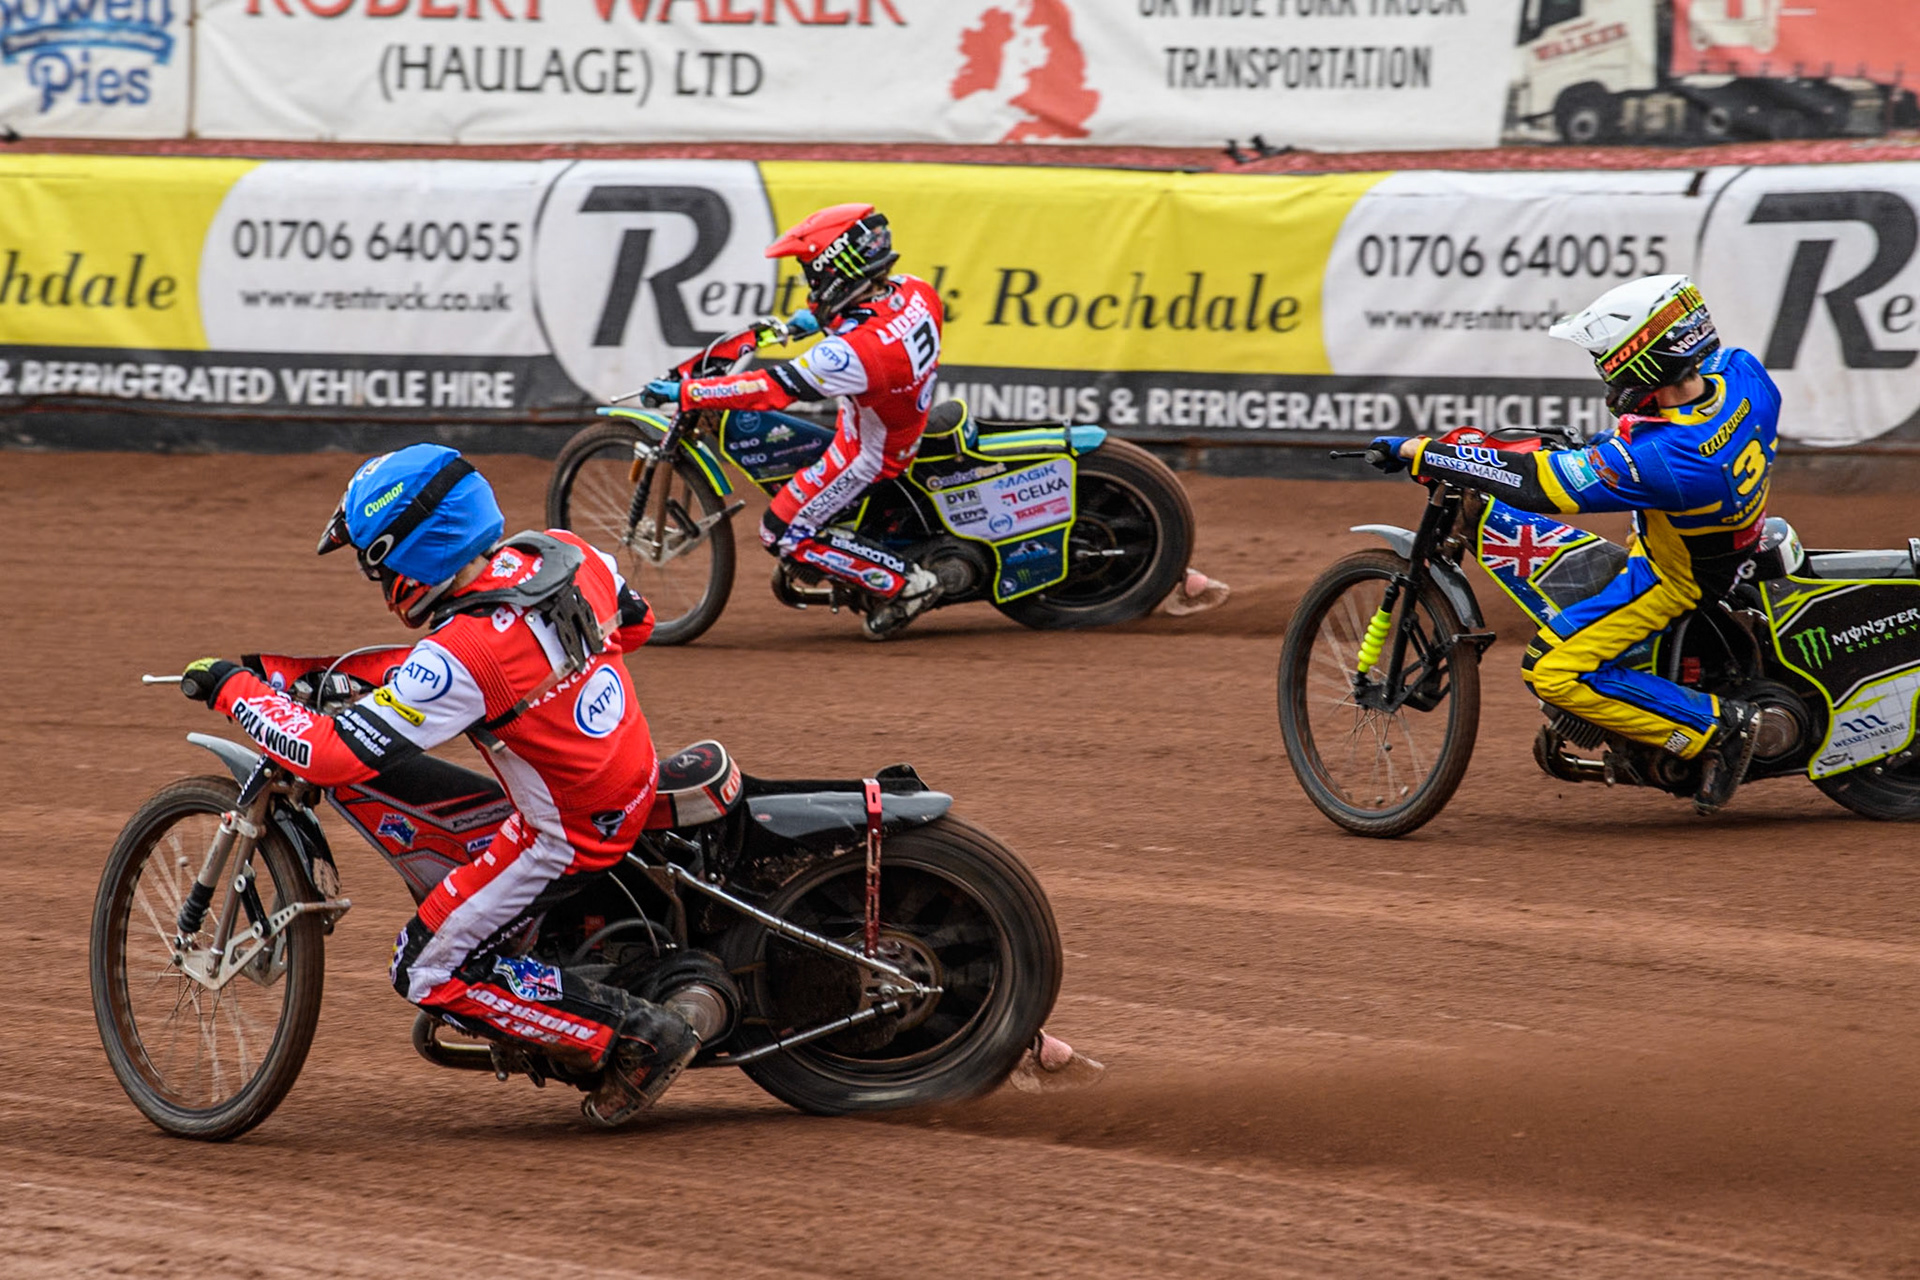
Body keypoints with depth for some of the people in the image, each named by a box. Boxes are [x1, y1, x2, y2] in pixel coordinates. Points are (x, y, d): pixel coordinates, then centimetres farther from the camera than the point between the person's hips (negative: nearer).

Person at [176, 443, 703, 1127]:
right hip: (635, 781, 8)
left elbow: (332, 753, -28)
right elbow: (635, 620, 13)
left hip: (570, 834, -8)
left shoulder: (463, 655, -30)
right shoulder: (562, 552, -8)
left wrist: (233, 688, -14)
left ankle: (636, 1036, 0)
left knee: (430, 973, 3)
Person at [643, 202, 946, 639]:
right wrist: (820, 316, 12)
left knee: (783, 533, 1)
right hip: (910, 424, 9)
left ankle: (905, 584, 3)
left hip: (868, 453, -9)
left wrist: (685, 393, -26)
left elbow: (768, 389, -33)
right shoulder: (915, 291, -14)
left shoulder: (854, 352, -37)